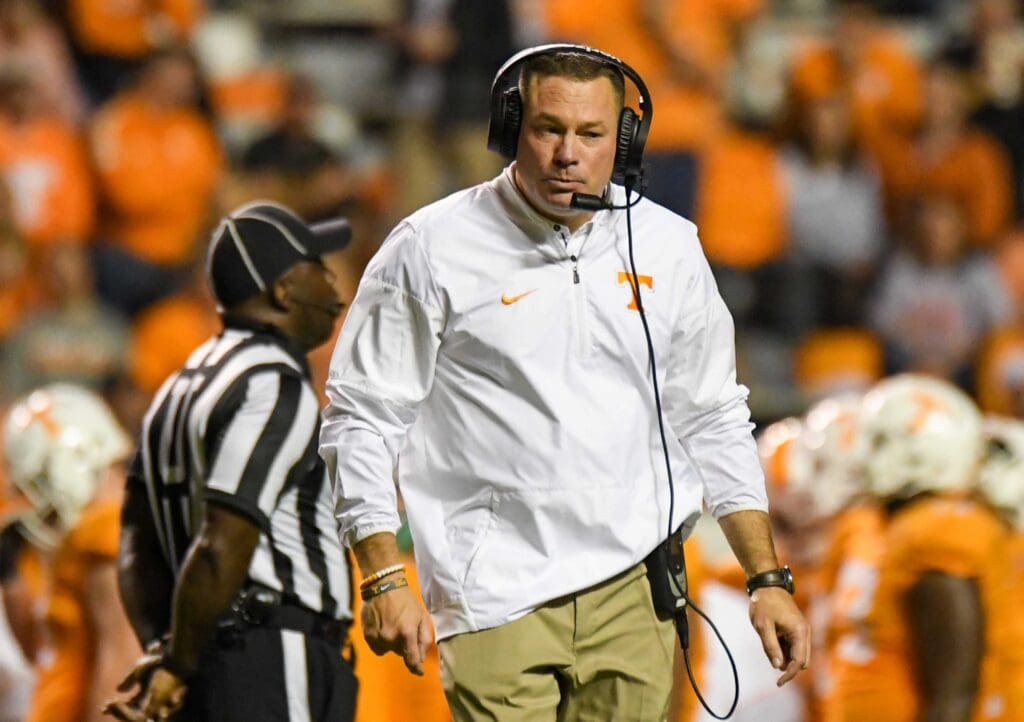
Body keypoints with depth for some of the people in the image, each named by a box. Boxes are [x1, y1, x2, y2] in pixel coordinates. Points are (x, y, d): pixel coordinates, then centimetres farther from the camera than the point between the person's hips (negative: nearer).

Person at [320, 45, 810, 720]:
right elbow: (362, 418, 1)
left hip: (633, 593, 3)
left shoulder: (668, 247, 10)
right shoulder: (431, 251, -2)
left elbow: (714, 422, 18)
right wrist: (383, 579, -7)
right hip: (494, 603, -3)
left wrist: (769, 579, 13)